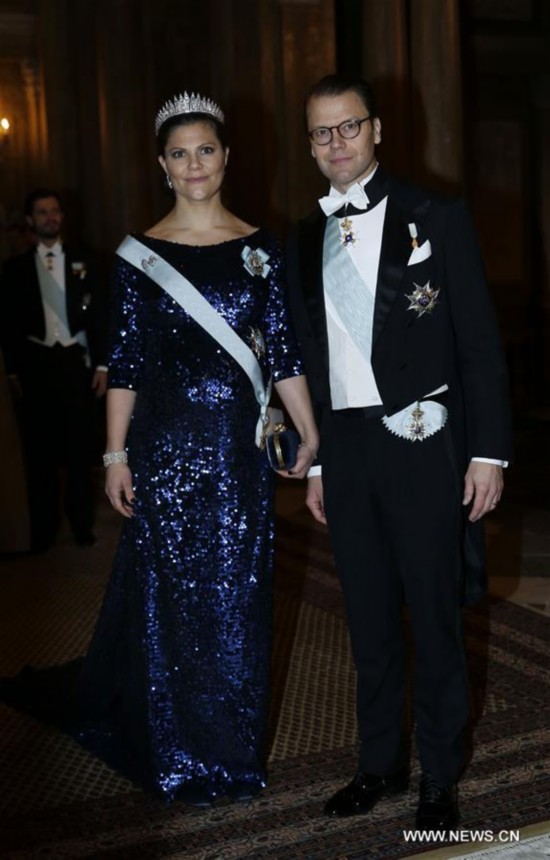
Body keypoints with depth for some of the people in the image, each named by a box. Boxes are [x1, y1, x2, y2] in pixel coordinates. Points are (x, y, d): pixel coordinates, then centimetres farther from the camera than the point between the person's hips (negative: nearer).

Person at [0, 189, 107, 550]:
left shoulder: (83, 259, 7)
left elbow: (100, 313, 4)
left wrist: (102, 363, -2)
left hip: (76, 360, 0)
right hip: (36, 364, 0)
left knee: (80, 446, 6)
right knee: (40, 450, 5)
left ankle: (82, 523, 16)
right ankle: (43, 527, 14)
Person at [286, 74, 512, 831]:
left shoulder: (436, 218, -2)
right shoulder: (305, 242, 11)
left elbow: (480, 344, -5)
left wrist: (488, 451, -10)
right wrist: (317, 462, 15)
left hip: (423, 443, -4)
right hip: (346, 450, 4)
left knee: (435, 619, 4)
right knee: (369, 620, 13)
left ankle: (440, 779, 20)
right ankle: (381, 762, 29)